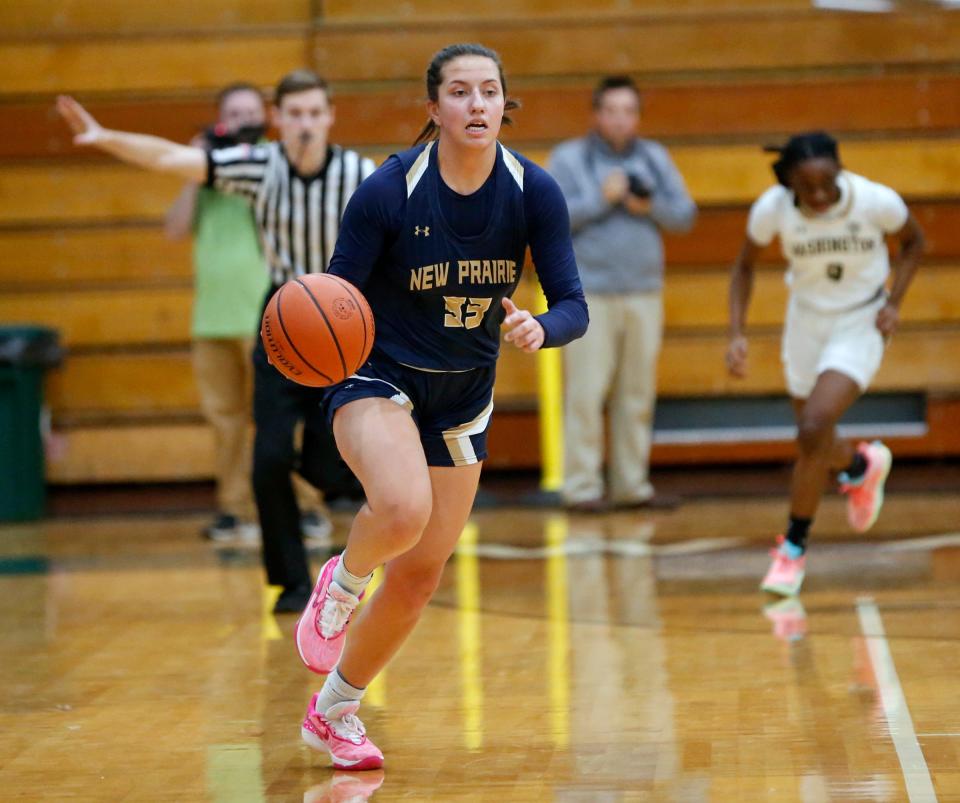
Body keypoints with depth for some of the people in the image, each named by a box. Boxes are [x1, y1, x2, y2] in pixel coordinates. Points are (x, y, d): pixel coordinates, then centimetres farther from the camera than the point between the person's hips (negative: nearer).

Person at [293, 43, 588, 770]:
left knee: (419, 578, 8)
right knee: (404, 508, -36)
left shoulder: (534, 192, -12)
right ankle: (343, 584, -1)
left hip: (463, 396, 4)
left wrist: (540, 329, -34)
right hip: (379, 378, -4)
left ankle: (334, 714, 28)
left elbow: (574, 306, -11)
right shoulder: (389, 190, -20)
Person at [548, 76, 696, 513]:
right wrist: (601, 199, -15)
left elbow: (685, 214, 10)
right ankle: (582, 487, -4)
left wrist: (651, 207, -9)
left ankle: (632, 485, 10)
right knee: (586, 391, -8)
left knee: (638, 394, 5)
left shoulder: (654, 157, 13)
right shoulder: (569, 158, 1)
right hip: (590, 294, -4)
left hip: (644, 293, 4)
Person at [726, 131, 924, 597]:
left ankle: (793, 548, -4)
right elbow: (745, 266, -1)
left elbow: (913, 241, -2)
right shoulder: (772, 209, -20)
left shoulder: (876, 201, -24)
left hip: (860, 327, -3)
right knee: (814, 443, 13)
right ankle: (863, 466, 51)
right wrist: (736, 333, -11)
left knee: (813, 429, -21)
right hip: (806, 322, 3)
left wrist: (894, 302, -13)